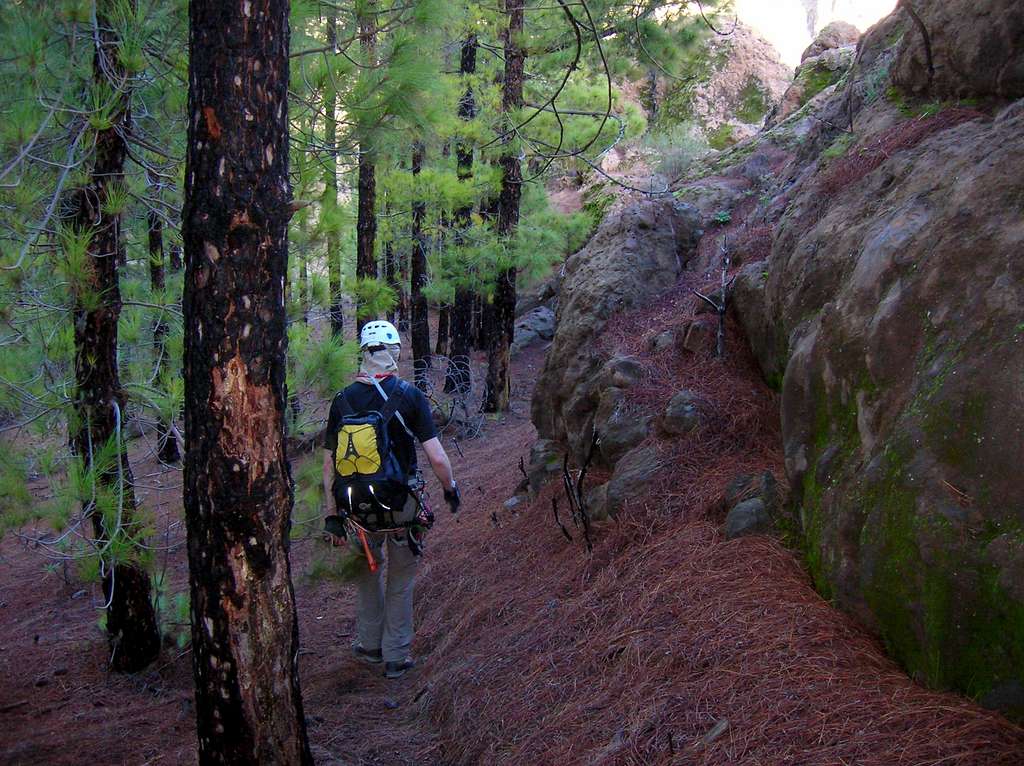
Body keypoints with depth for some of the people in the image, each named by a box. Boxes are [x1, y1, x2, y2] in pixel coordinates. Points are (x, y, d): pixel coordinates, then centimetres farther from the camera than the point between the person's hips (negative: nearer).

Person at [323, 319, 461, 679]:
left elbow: (329, 464, 0)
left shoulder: (343, 400, -3)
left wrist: (332, 514, 10)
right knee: (400, 580, 16)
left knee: (367, 571, 26)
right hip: (402, 502, -2)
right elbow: (437, 458, -14)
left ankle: (370, 644, 34)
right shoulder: (410, 396, -12)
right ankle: (396, 657, 23)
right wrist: (451, 488, 5)